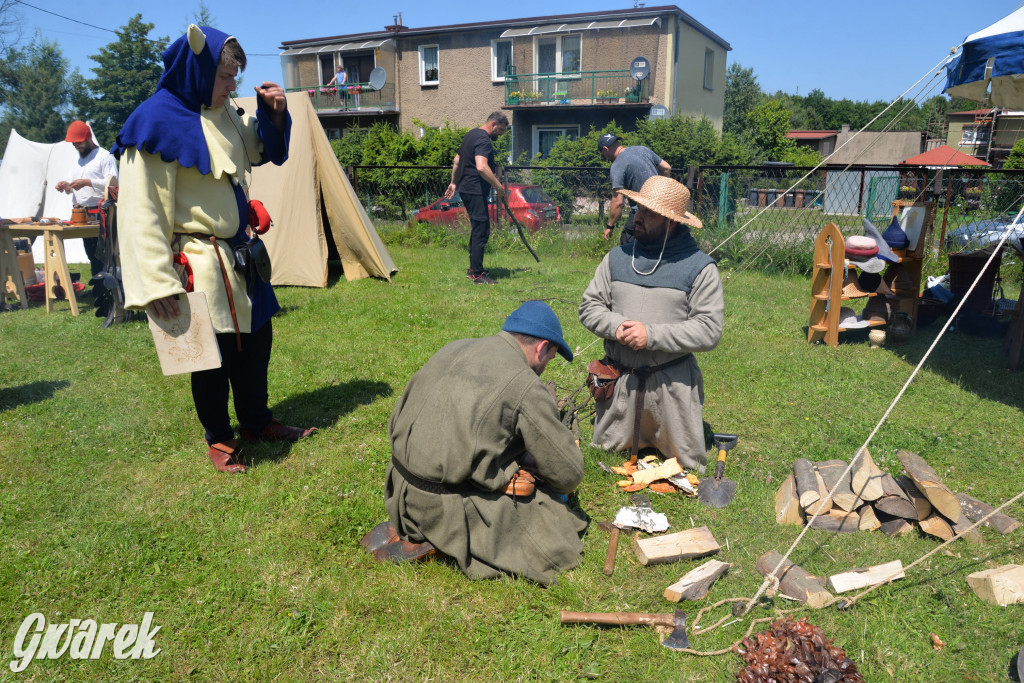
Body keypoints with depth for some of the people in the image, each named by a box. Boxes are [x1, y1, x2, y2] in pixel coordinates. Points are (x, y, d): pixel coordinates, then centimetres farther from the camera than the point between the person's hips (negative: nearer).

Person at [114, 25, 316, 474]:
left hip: (237, 252, 8)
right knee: (212, 355, 5)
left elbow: (258, 150, 24)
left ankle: (257, 422, 35)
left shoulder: (222, 113, 5)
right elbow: (142, 211, -19)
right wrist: (157, 284, -22)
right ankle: (218, 439, 25)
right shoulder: (159, 122, -17)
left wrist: (273, 113, 2)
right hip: (199, 263, -8)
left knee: (255, 340, 17)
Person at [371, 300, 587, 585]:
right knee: (559, 521, 4)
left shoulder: (453, 349, 7)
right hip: (447, 506, -8)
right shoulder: (527, 387, -14)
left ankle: (408, 528, 12)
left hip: (401, 492, 8)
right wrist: (526, 460, 15)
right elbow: (569, 474, -9)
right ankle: (443, 541, -4)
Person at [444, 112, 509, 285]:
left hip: (465, 189, 11)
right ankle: (477, 275, -5)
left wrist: (453, 183, 31)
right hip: (475, 191, -11)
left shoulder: (471, 134, 17)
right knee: (481, 231, -7)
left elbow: (457, 161, 25)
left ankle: (473, 269, 25)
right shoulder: (483, 139, -15)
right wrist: (499, 187, -25)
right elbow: (481, 167, -30)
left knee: (478, 228, 18)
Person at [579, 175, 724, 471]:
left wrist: (652, 335, -21)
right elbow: (589, 306, 4)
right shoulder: (616, 258, 4)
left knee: (688, 464, 9)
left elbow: (709, 330, -14)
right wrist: (616, 326, -16)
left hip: (671, 381, -3)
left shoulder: (699, 267, -8)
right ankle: (640, 435, 45)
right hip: (619, 378, 3)